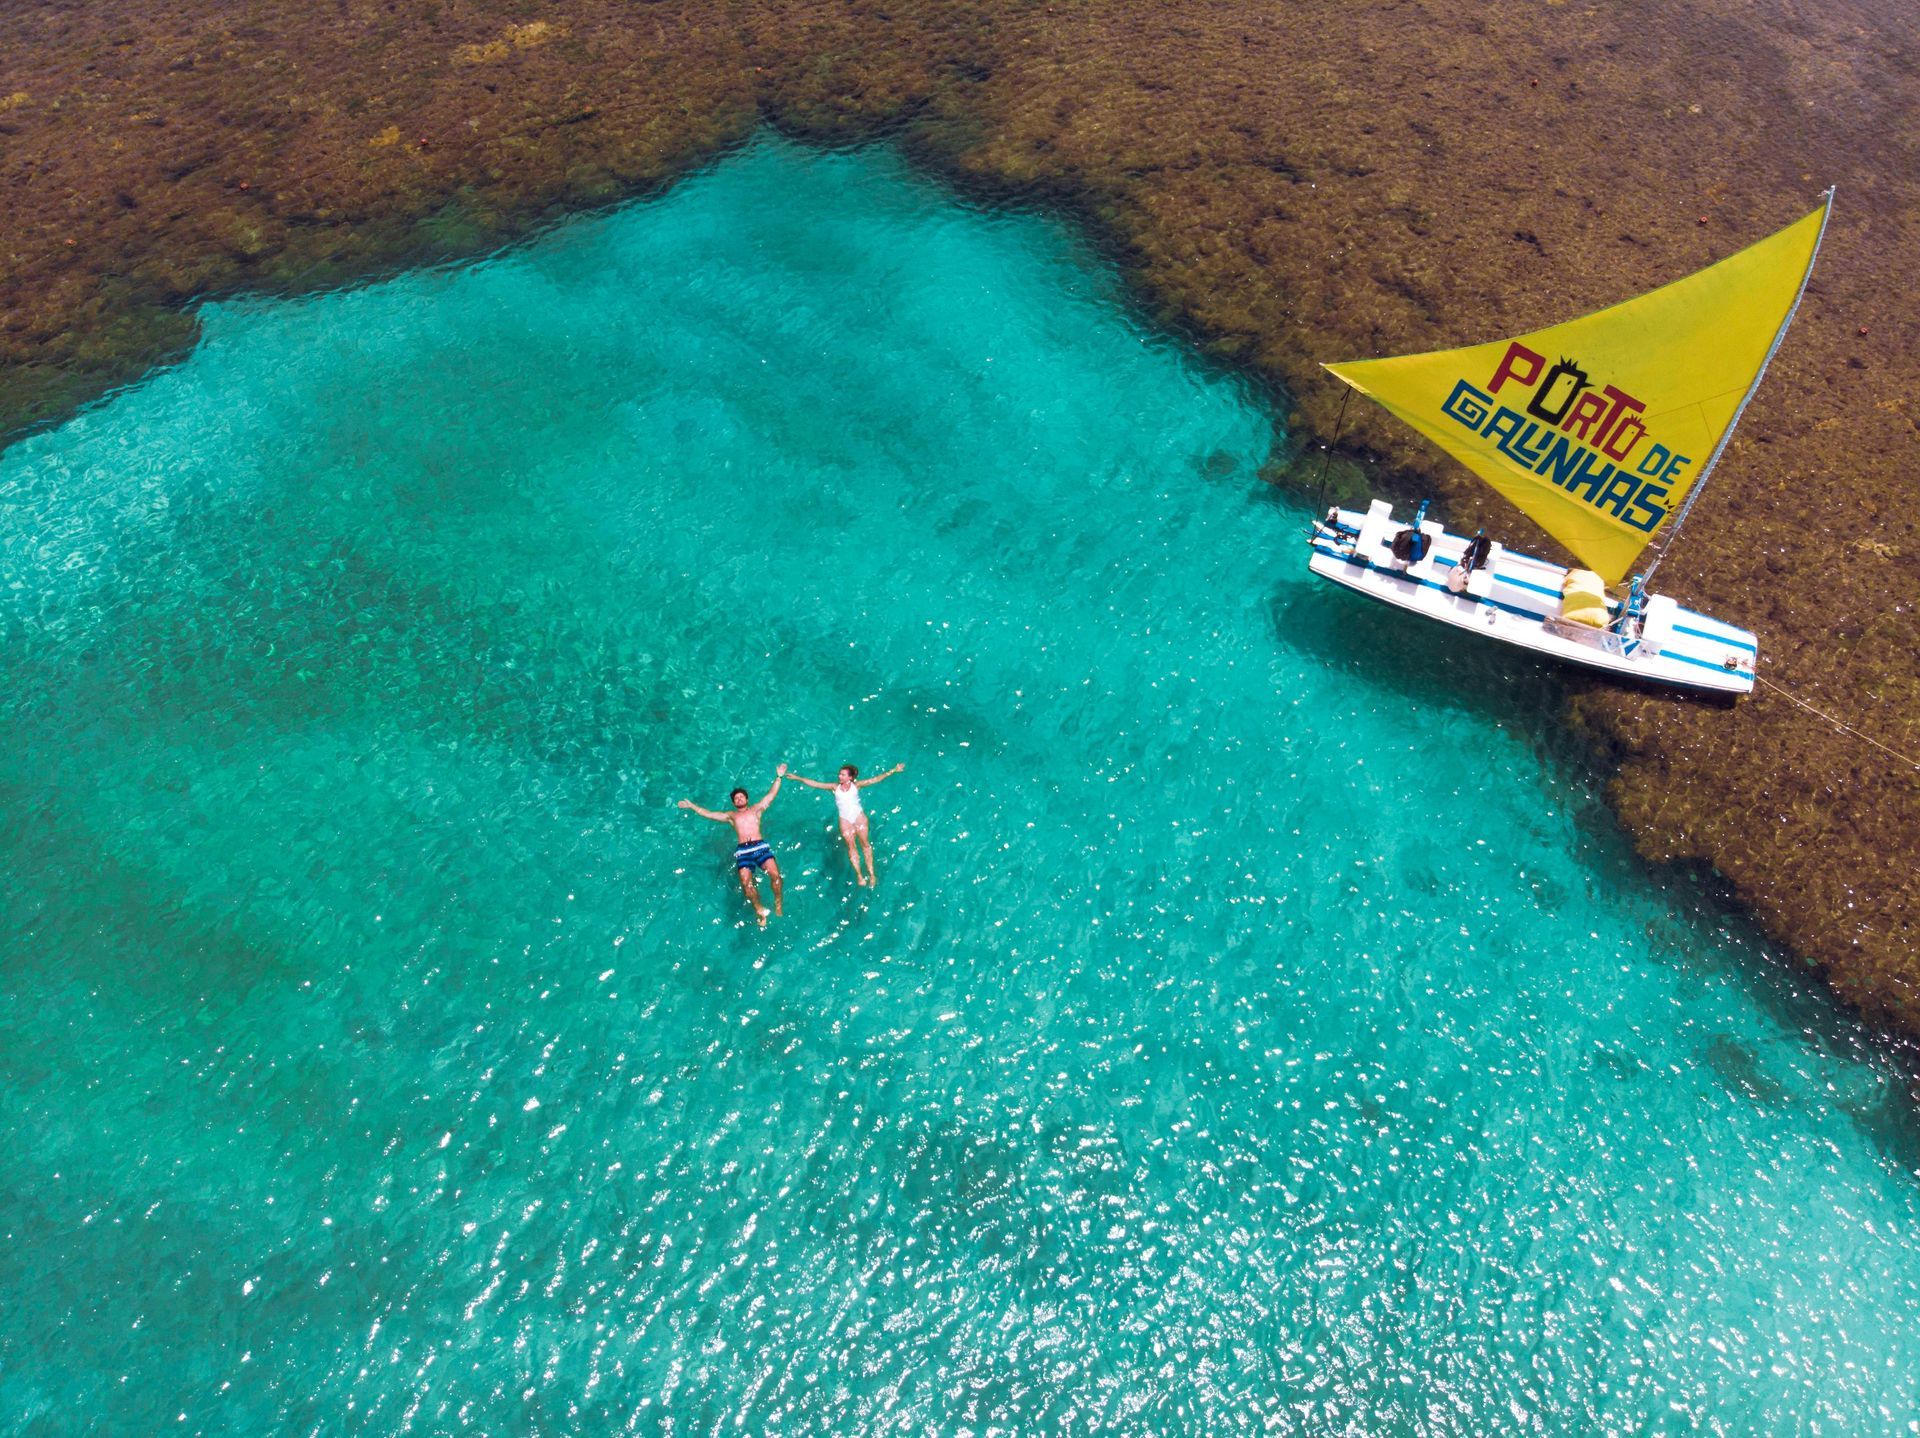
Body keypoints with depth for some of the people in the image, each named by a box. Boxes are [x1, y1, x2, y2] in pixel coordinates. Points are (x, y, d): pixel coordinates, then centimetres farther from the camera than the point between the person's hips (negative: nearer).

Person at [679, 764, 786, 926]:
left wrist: (779, 777, 15)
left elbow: (771, 795, 20)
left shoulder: (756, 809, 25)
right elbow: (708, 814, 30)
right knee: (745, 882, -24)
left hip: (761, 846, -1)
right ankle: (759, 910, -9)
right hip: (743, 851, 1)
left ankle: (778, 903, -6)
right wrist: (691, 806, 29)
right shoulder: (731, 816, 28)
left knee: (775, 874, -26)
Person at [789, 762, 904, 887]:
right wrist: (798, 778, -1)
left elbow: (874, 780, -3)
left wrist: (892, 771, -9)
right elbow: (815, 784, 3)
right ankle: (859, 875, 2)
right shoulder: (835, 787, 4)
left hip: (859, 816, -1)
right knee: (851, 846, -1)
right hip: (845, 819, 1)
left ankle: (871, 873, 4)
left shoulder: (856, 785, 1)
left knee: (865, 843, -1)